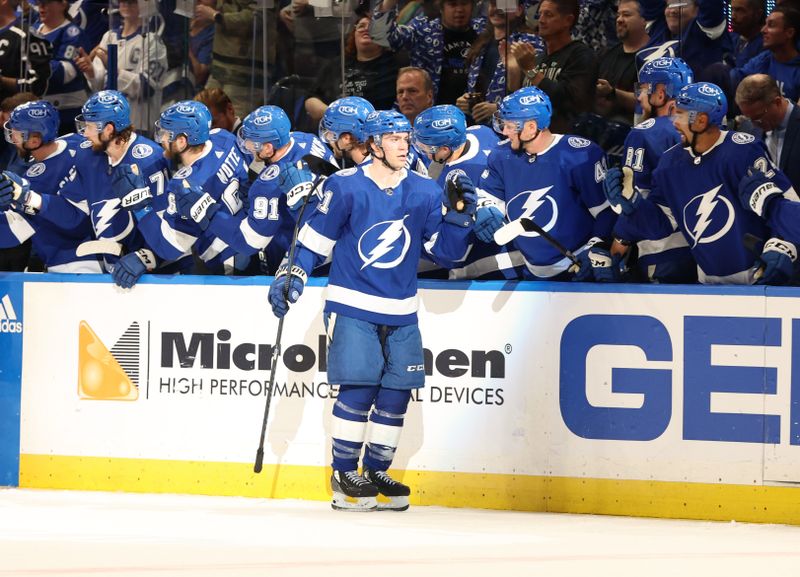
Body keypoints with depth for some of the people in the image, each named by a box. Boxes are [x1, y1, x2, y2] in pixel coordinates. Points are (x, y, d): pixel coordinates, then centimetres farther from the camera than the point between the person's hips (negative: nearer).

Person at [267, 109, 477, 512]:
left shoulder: (425, 192, 4)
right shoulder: (346, 187, -7)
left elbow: (445, 252, 5)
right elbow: (315, 237, 0)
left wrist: (460, 216, -9)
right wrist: (291, 275, -9)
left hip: (400, 313, 4)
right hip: (351, 305, -4)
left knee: (396, 392, 2)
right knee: (358, 387, -13)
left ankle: (375, 472, 15)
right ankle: (344, 473, -1)